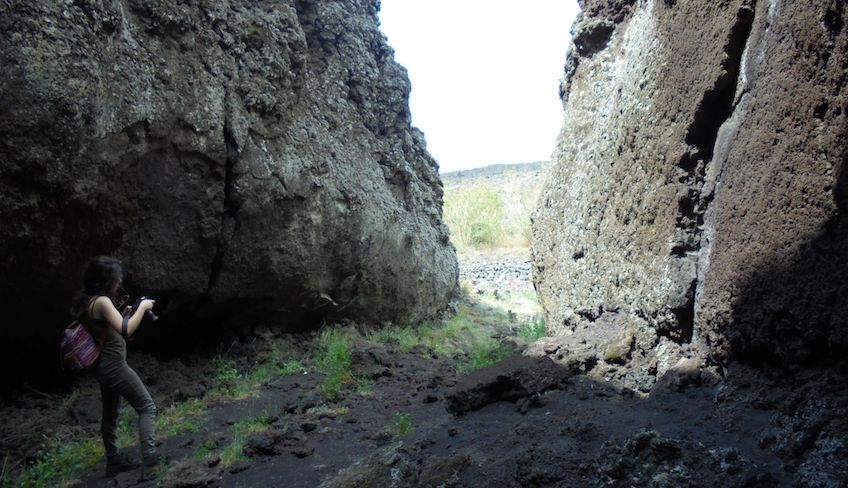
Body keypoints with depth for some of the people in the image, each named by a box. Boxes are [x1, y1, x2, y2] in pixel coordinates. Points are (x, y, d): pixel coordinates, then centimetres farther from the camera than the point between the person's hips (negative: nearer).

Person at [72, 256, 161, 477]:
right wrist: (142, 307, -17)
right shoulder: (102, 302, -20)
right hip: (115, 366, -10)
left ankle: (113, 460, 26)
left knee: (110, 414, 17)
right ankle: (149, 456, -9)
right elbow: (126, 331, -28)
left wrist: (126, 314, 7)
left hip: (105, 367, 10)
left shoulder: (89, 301, 9)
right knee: (147, 406, -4)